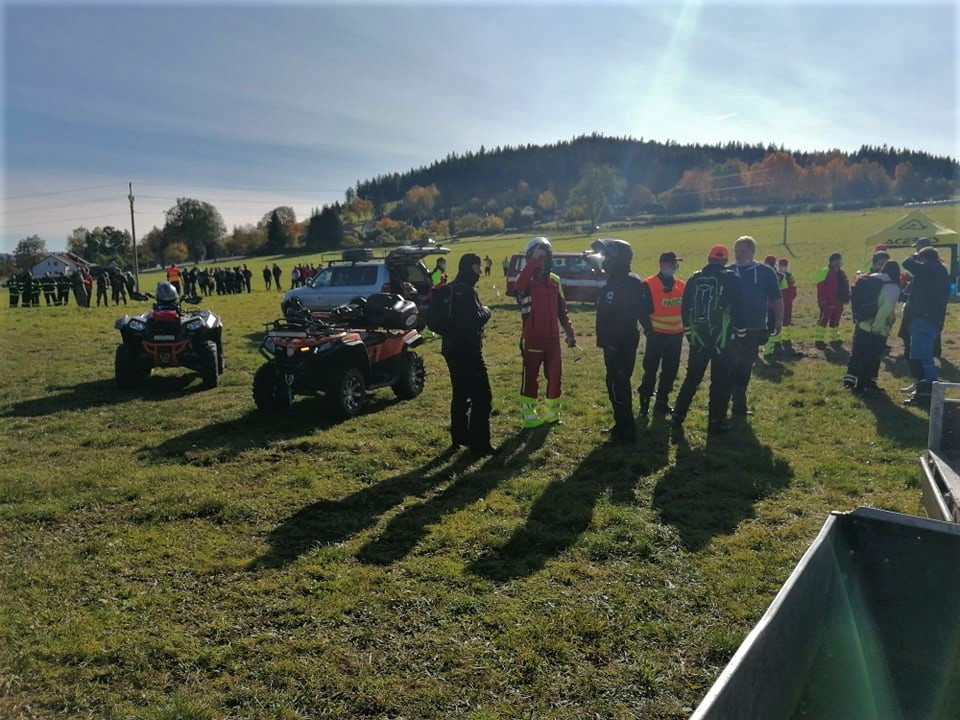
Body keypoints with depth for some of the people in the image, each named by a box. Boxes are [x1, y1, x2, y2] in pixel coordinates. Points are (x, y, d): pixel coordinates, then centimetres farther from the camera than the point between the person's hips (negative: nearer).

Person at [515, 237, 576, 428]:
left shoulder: (554, 281, 8)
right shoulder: (527, 282, -10)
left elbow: (561, 310, 14)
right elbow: (519, 286, -38)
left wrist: (569, 331, 8)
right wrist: (534, 259, -35)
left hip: (552, 338, 6)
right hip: (532, 339, -6)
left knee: (555, 376, 12)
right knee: (530, 377, 5)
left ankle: (551, 412, 28)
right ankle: (529, 415, 17)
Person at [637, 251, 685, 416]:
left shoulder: (681, 285, 9)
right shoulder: (649, 284, -9)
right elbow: (643, 310, -9)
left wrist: (684, 327, 7)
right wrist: (649, 329, -11)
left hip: (676, 335, 6)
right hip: (656, 334, -5)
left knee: (670, 371, 10)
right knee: (650, 370, -2)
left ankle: (662, 402, 21)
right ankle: (644, 402, 9)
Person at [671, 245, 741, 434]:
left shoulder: (694, 279, 6)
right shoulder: (732, 279, -4)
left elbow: (685, 309, 10)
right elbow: (739, 309, -3)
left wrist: (689, 333, 20)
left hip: (698, 338, 4)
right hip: (723, 339, -3)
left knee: (691, 379, 13)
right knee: (721, 382, 6)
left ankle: (677, 418, 11)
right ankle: (716, 421, 9)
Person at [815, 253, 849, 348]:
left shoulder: (840, 273, 13)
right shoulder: (826, 272, -14)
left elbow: (845, 287, 20)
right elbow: (820, 287, -18)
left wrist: (846, 298, 13)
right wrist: (822, 300, -20)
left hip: (838, 303, 9)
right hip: (828, 303, -8)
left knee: (835, 321, 16)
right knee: (823, 320, -5)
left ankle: (835, 339, 26)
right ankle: (819, 340, -2)